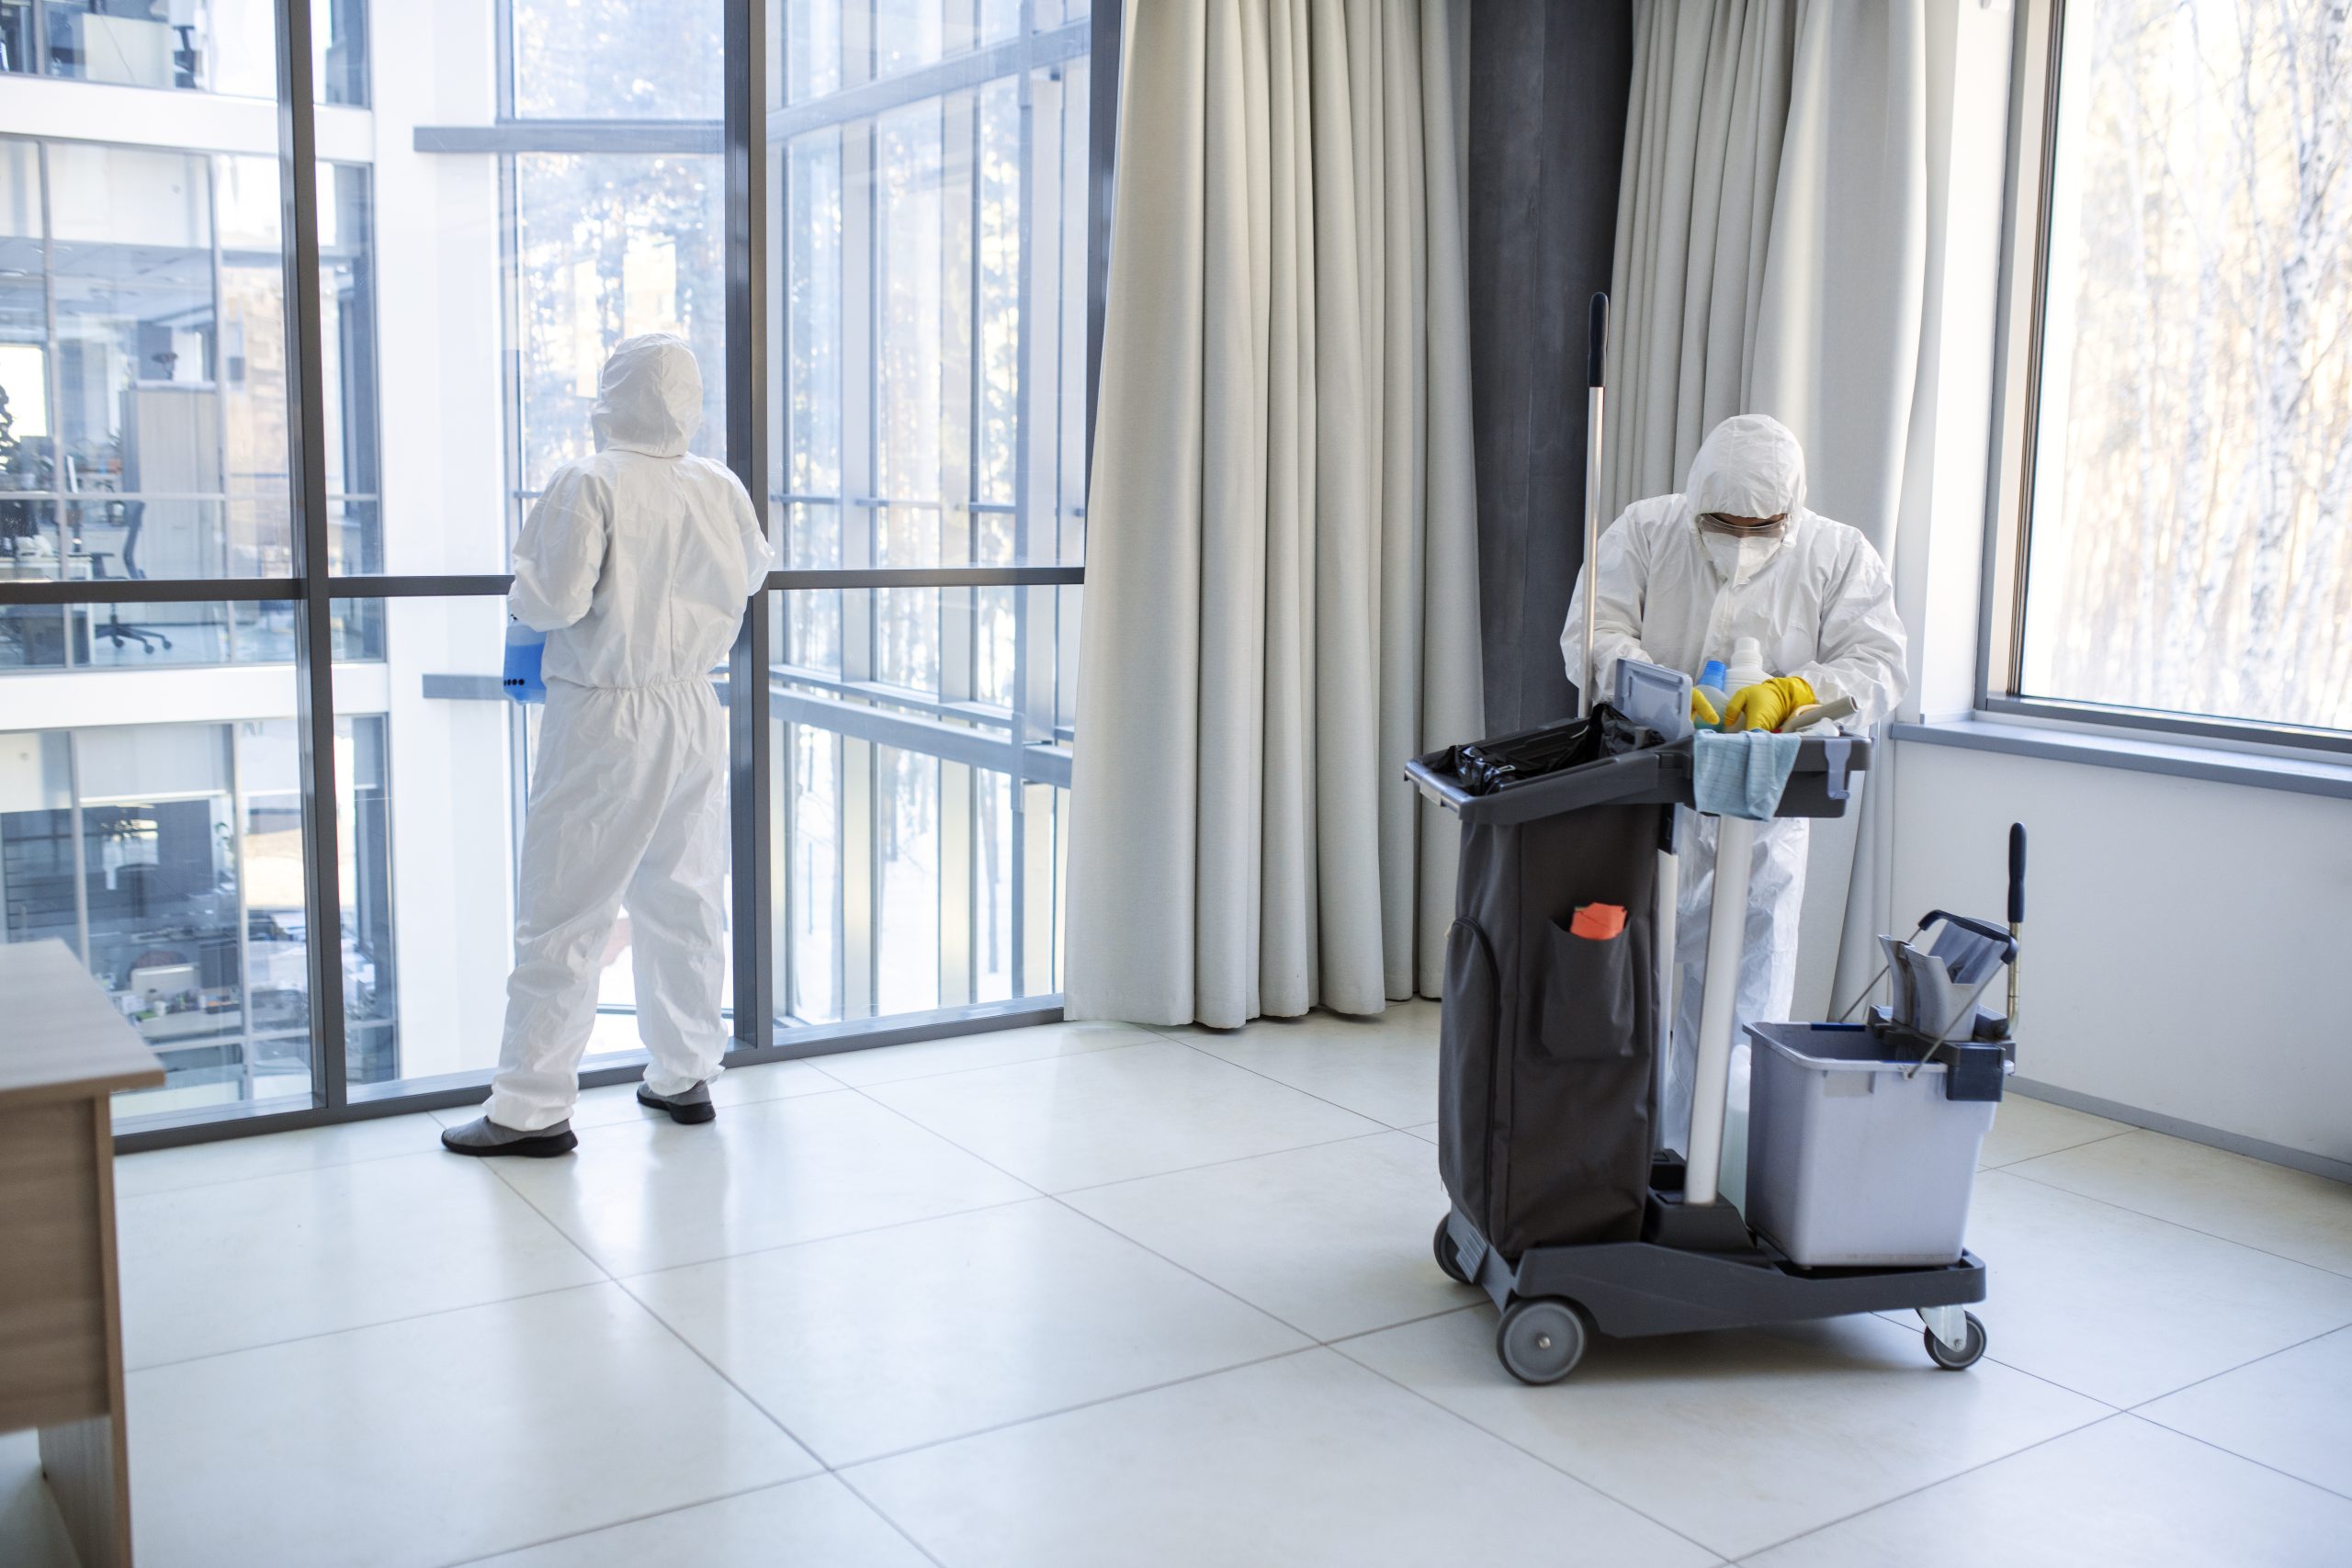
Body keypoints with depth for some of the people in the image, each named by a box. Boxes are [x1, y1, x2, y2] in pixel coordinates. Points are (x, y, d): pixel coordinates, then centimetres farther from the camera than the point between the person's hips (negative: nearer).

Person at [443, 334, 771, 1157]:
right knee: (684, 899, 15)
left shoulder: (587, 484, -15)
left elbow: (553, 600, -18)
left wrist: (520, 593, 3)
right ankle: (685, 1075, 25)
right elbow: (750, 576, 18)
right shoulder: (721, 488, 2)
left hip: (605, 719, -6)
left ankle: (532, 1108, 4)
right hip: (693, 712, 6)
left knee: (563, 912, 0)